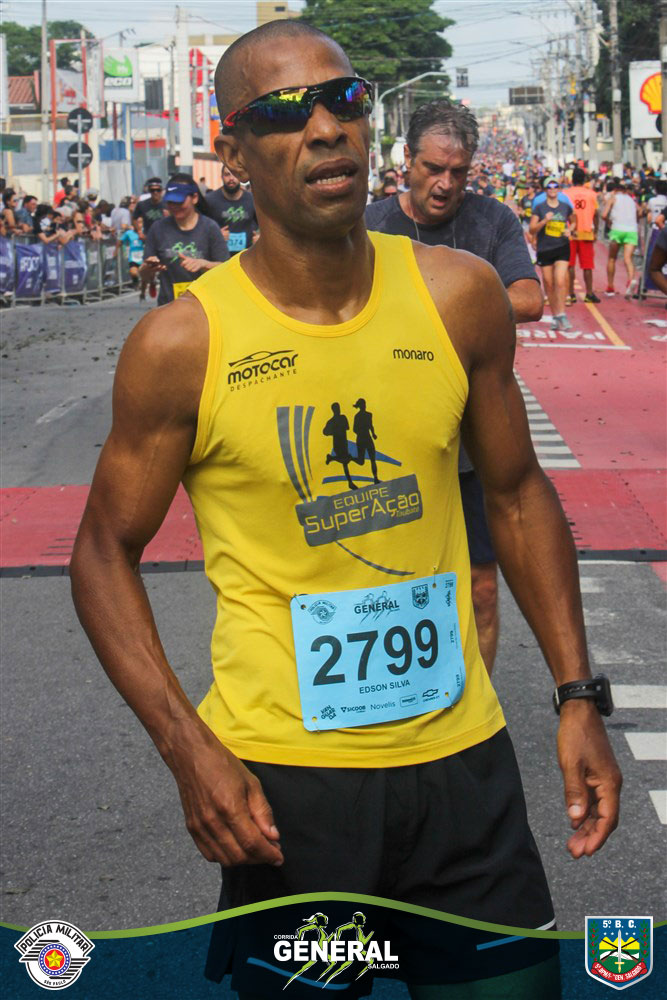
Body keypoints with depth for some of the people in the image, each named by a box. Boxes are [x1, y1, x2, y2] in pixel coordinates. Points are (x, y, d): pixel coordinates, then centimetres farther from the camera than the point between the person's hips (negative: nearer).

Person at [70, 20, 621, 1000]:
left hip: (461, 759, 3)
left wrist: (576, 696, 5)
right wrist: (189, 749, -13)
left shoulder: (459, 295, -2)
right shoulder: (182, 345, -10)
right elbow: (106, 553, -1)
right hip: (279, 780, -3)